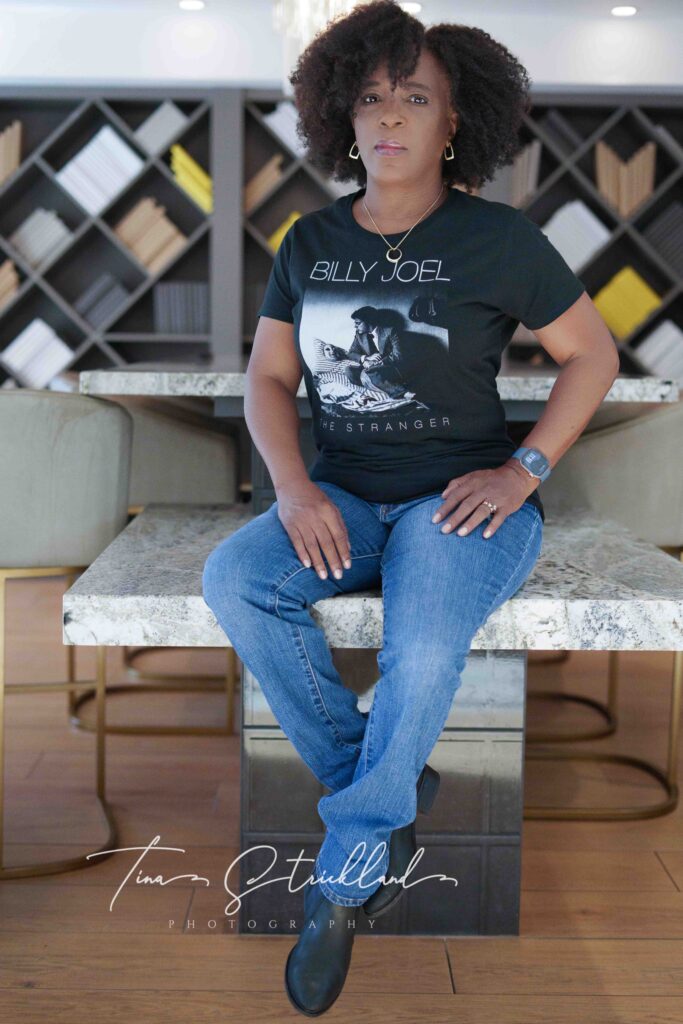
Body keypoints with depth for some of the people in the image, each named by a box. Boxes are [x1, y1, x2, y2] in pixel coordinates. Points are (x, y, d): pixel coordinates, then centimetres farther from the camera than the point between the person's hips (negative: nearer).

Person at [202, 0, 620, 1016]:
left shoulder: (495, 239, -4)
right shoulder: (313, 242, 8)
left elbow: (595, 354, 1)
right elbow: (269, 378, 8)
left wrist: (522, 471, -11)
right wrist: (294, 488, -11)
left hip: (459, 501, -4)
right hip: (345, 501, 4)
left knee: (423, 650, -33)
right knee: (234, 581, -25)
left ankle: (345, 874, -8)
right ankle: (394, 793, -9)